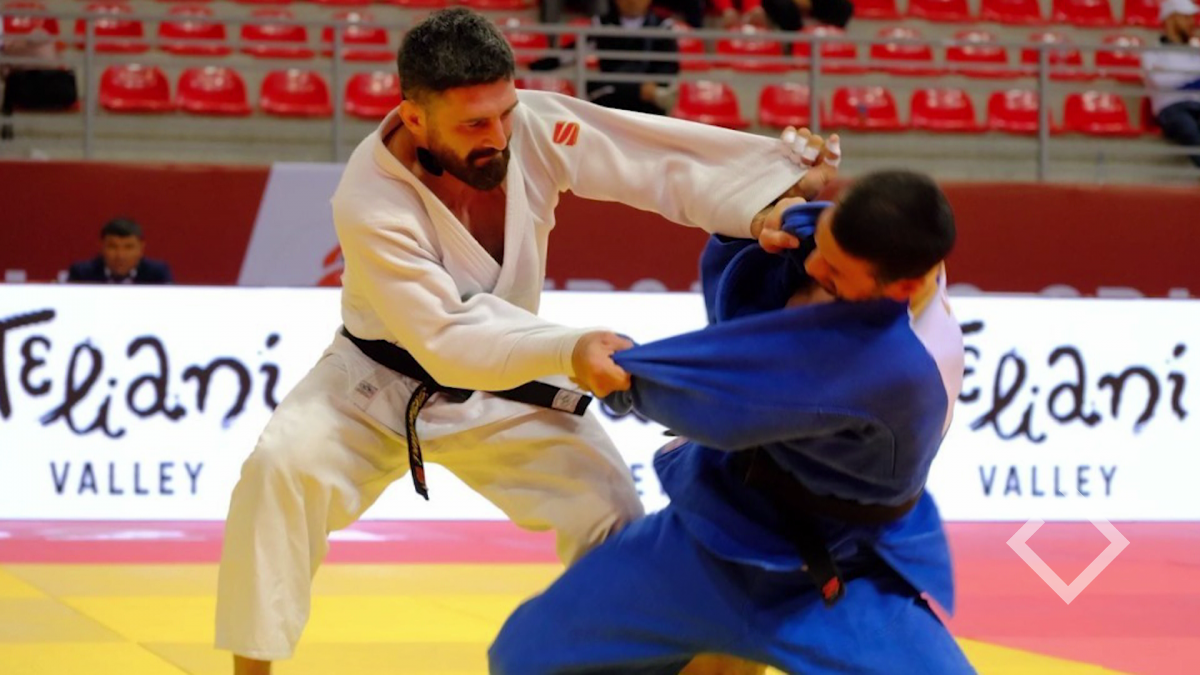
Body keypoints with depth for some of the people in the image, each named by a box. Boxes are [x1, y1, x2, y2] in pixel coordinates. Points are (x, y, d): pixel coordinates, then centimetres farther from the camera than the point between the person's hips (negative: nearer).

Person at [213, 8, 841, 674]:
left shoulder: (533, 124, -23)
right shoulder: (371, 204, -34)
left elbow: (663, 160, -19)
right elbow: (447, 343, -38)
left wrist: (766, 198, -36)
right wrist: (567, 351, -52)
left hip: (507, 385, 5)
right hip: (384, 380, -4)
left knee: (611, 512, 1)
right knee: (283, 469, -29)